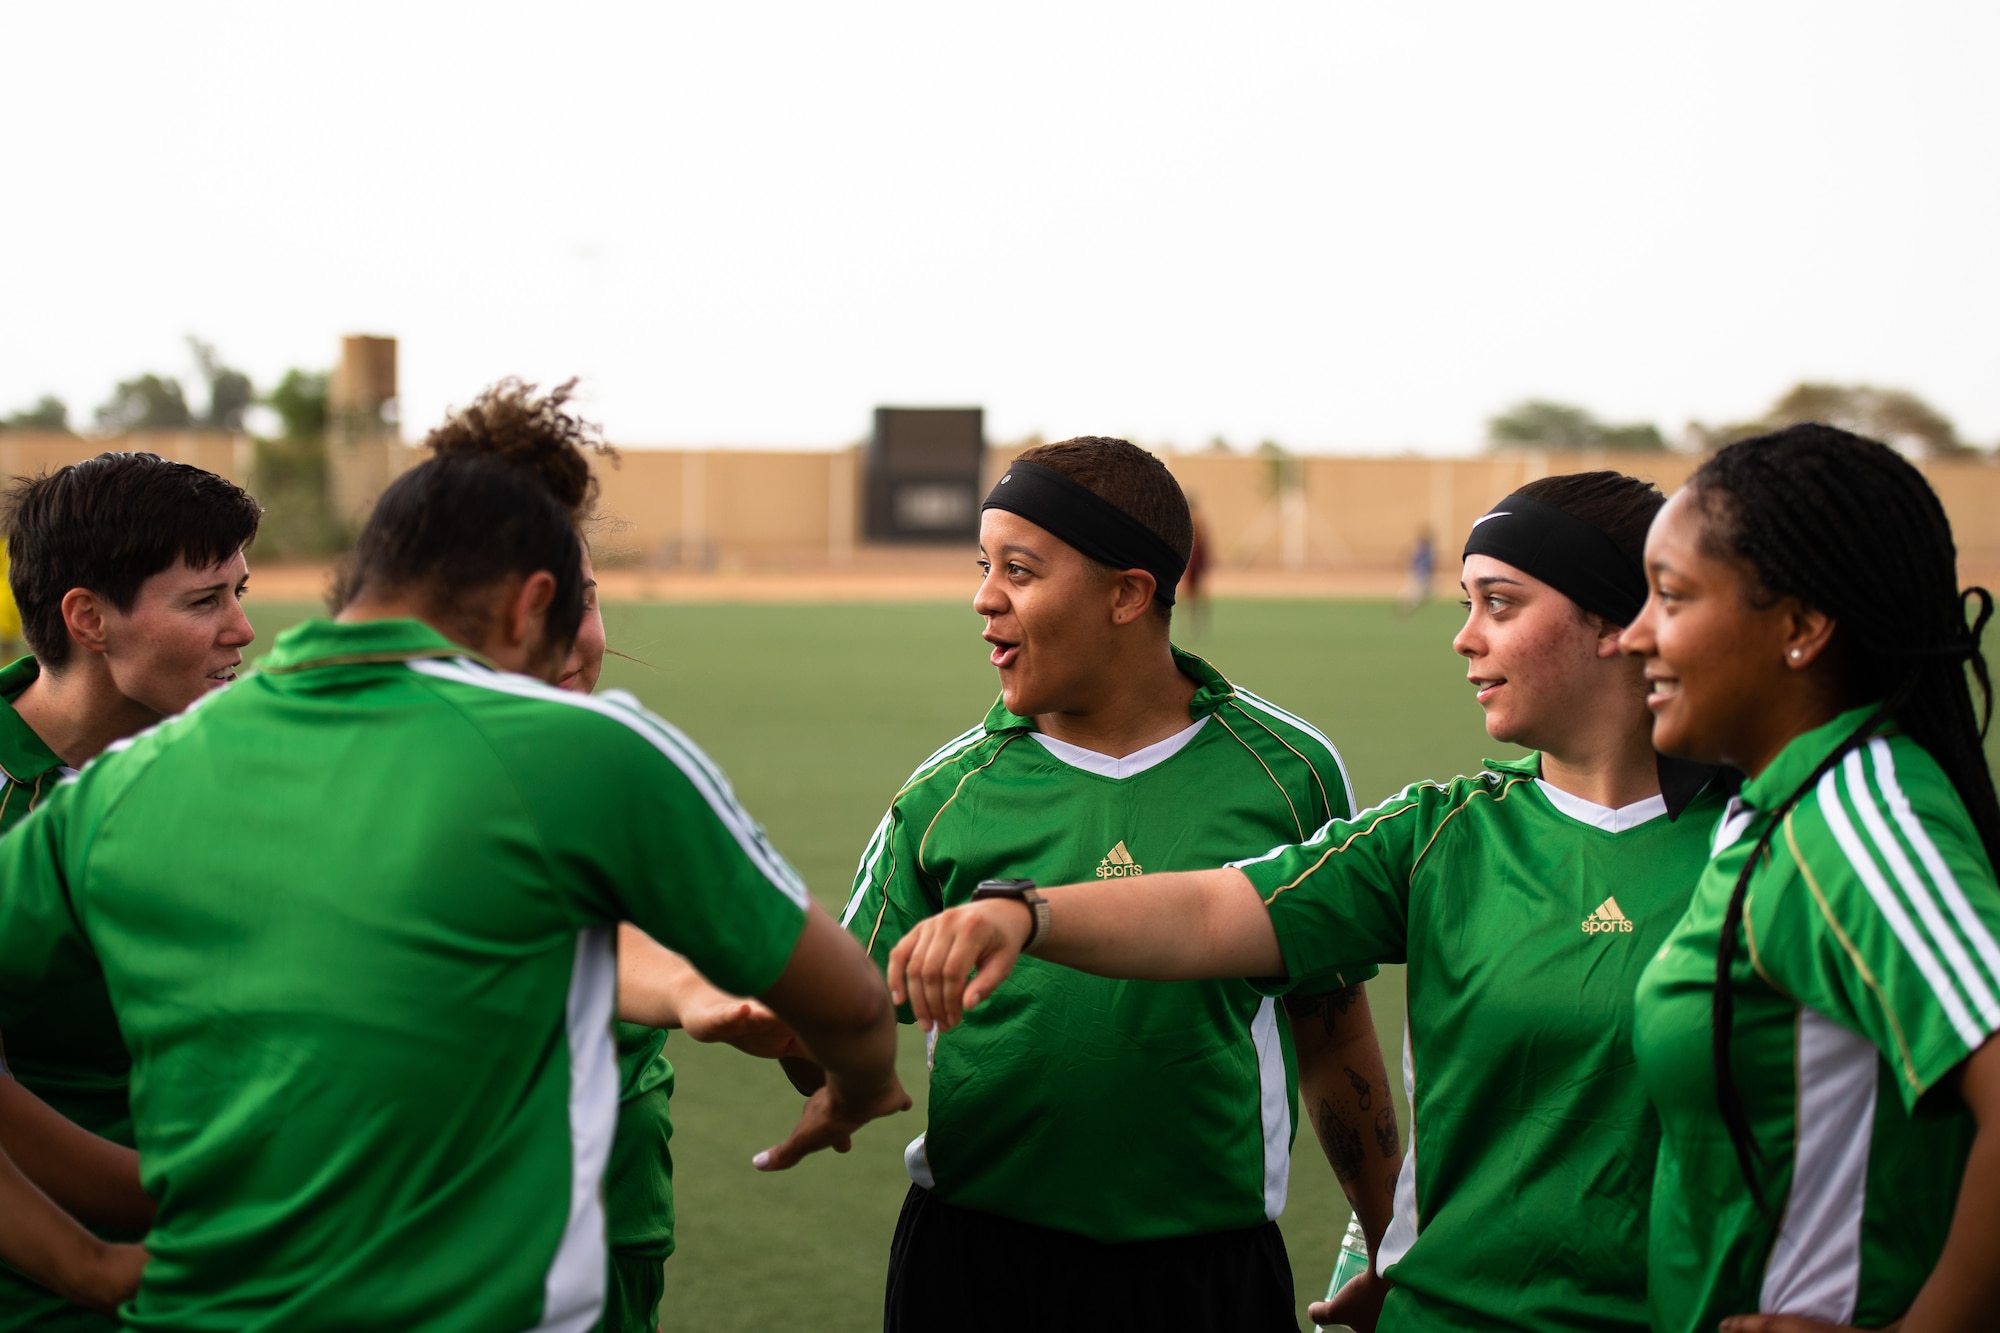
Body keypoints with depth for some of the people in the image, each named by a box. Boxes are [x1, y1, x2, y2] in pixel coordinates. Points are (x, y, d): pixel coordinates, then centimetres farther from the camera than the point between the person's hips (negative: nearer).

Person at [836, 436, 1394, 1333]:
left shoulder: (1289, 772, 0)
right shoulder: (944, 795, 1)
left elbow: (1335, 1033, 7)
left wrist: (1392, 1255, 11)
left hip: (1211, 1259, -1)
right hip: (971, 1255, 1)